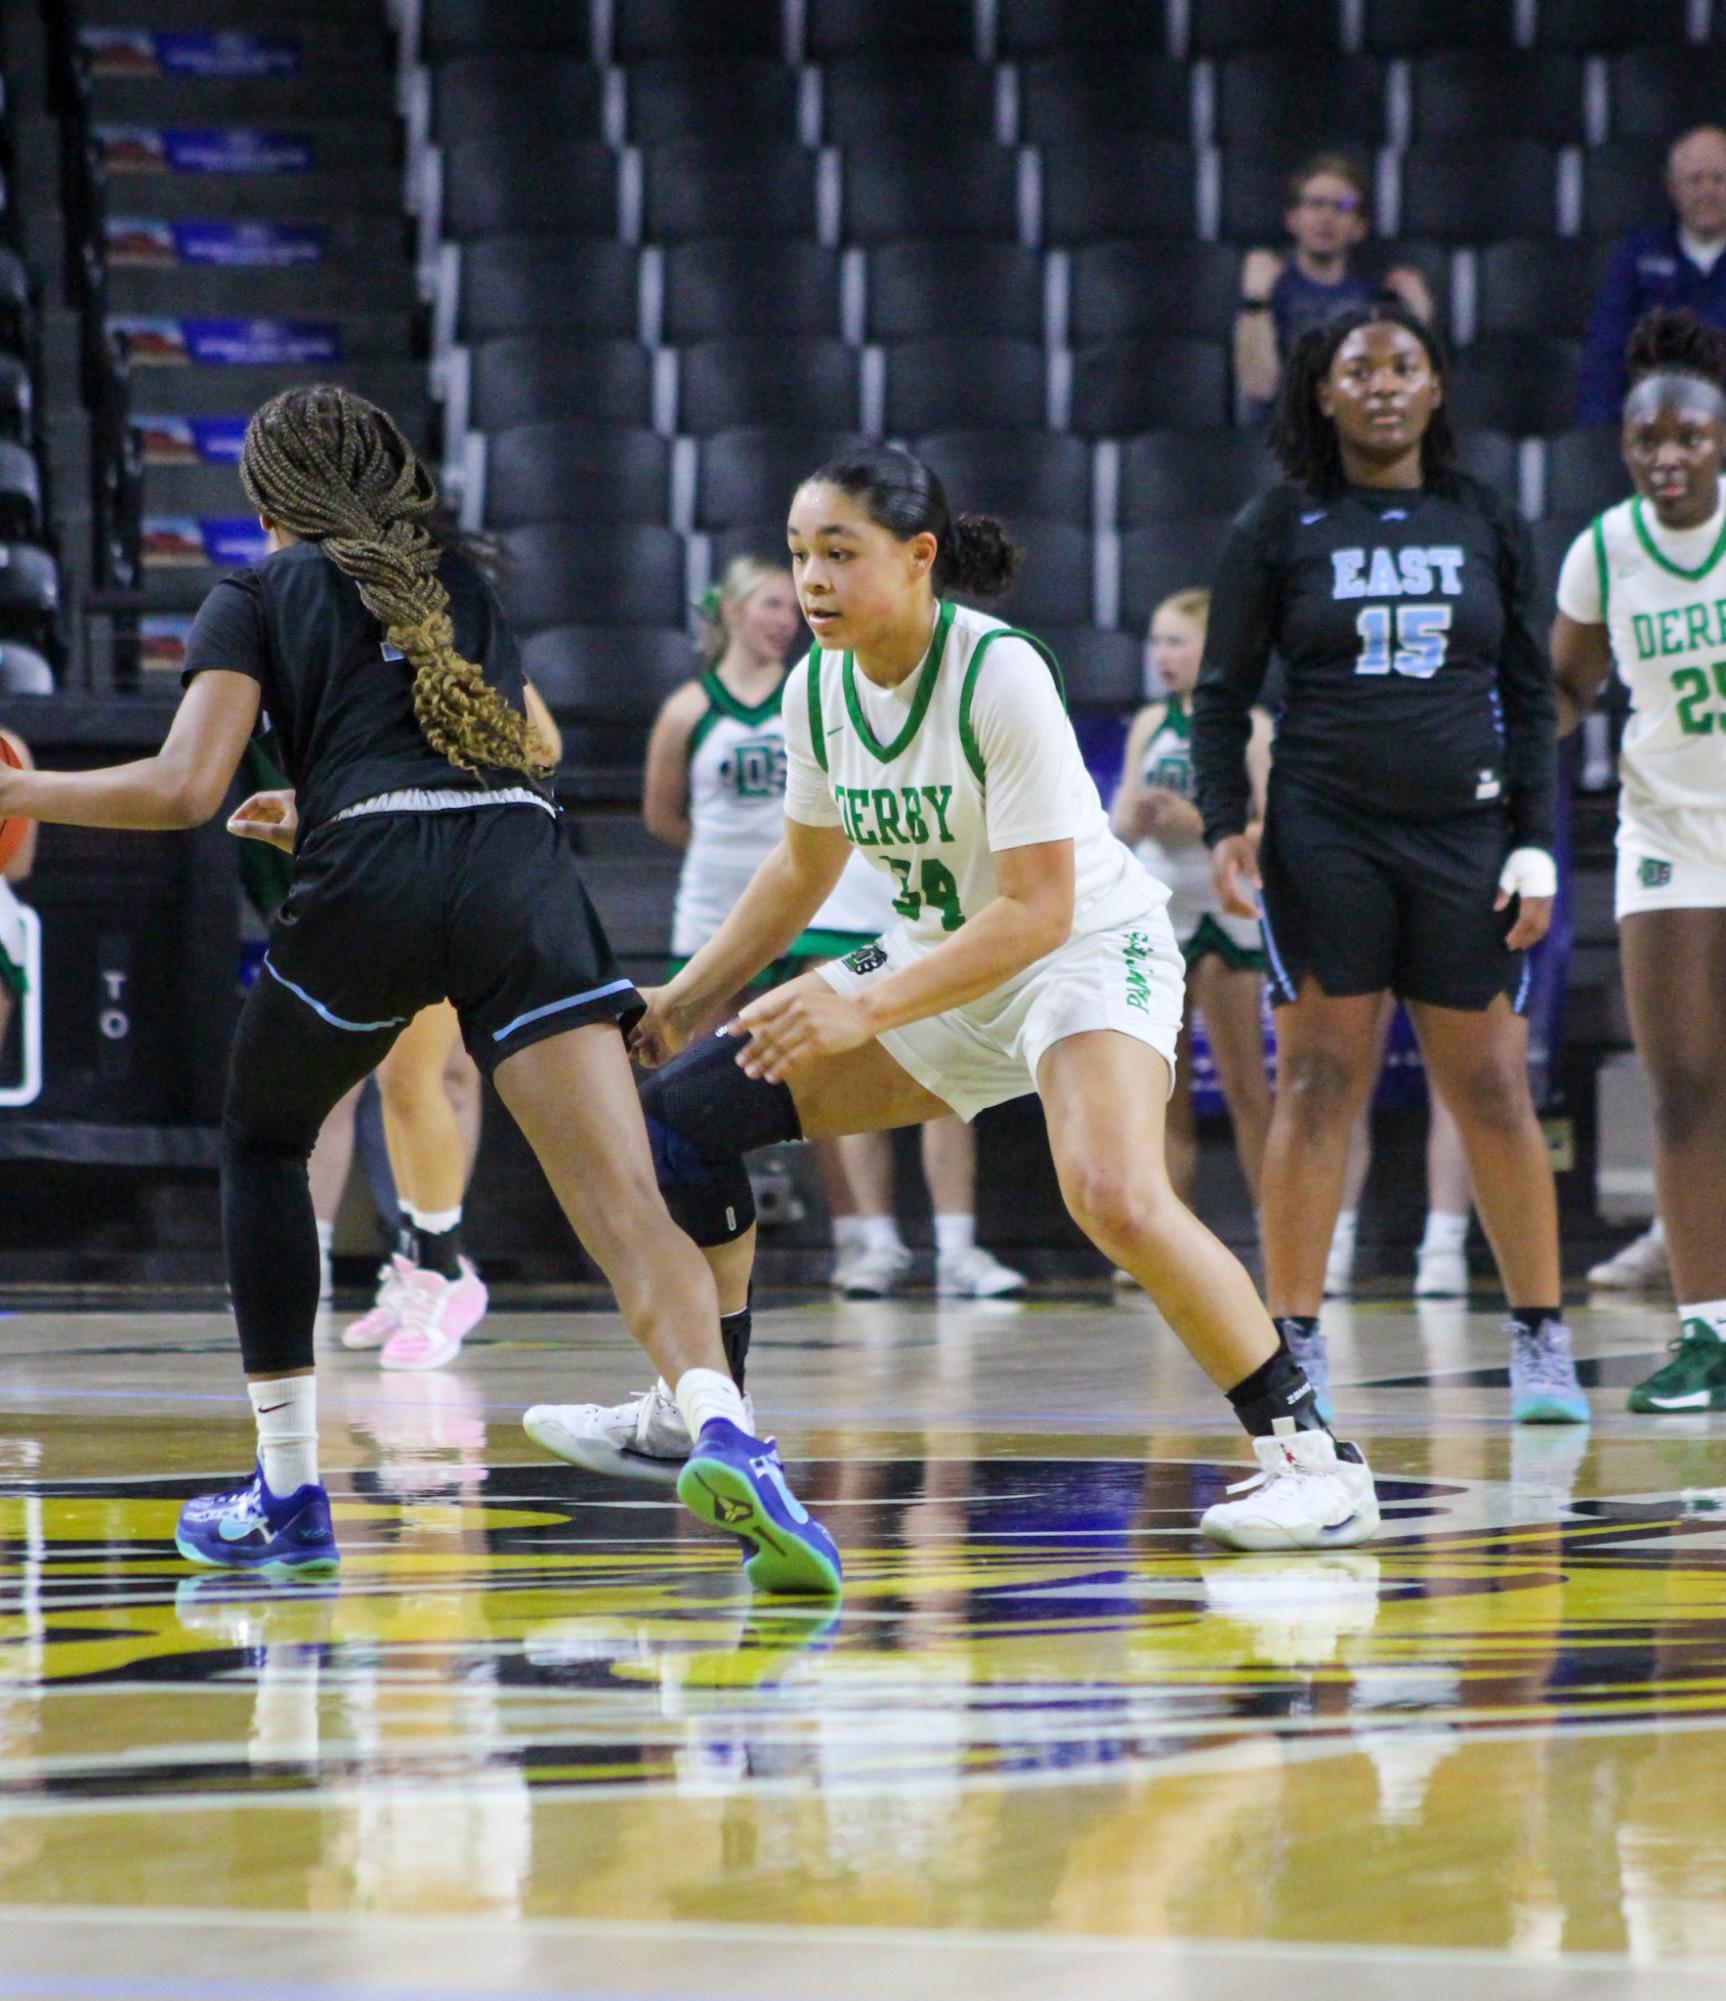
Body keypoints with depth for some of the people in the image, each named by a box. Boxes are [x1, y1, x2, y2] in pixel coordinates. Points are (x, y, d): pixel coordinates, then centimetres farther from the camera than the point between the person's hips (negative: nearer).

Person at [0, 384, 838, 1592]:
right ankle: (722, 1435, -38)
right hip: (525, 869, 2)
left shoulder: (259, 597, 16)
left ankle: (290, 1496, 22)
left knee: (263, 1141, 24)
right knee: (626, 1199, -10)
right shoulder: (463, 589, 30)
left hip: (373, 880, -2)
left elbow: (186, 789, 3)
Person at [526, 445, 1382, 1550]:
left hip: (1086, 952, -8)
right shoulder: (818, 688, -4)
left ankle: (1314, 1456, -22)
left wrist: (867, 1010, -32)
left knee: (1116, 1198, -34)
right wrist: (687, 1001, 10)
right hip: (938, 963, 8)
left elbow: (1038, 910, -26)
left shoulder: (1001, 674, -25)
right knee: (683, 1104, 1)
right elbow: (805, 867, 15)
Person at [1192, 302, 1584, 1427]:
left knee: (1493, 1088, 1)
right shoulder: (1281, 530, 5)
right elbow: (1224, 695, 6)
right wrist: (1225, 826, -7)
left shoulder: (1488, 525, 9)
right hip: (1326, 837, -1)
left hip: (1465, 834, 1)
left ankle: (1542, 1338, 9)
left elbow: (1531, 699, 11)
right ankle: (1292, 1348, 0)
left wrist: (1537, 848, 3)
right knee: (1319, 1082, -4)